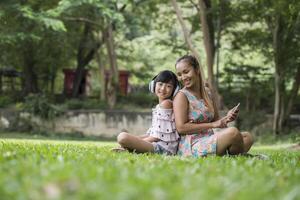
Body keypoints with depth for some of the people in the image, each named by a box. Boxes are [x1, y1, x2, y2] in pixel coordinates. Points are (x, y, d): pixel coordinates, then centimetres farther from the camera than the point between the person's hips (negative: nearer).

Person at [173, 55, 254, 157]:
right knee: (233, 132, -24)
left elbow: (216, 120, 21)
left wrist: (226, 118, -4)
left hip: (208, 141, 8)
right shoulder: (181, 96, -6)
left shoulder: (207, 94, 14)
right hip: (190, 147, -8)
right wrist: (213, 124, -15)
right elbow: (181, 128, -15)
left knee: (248, 137, 5)